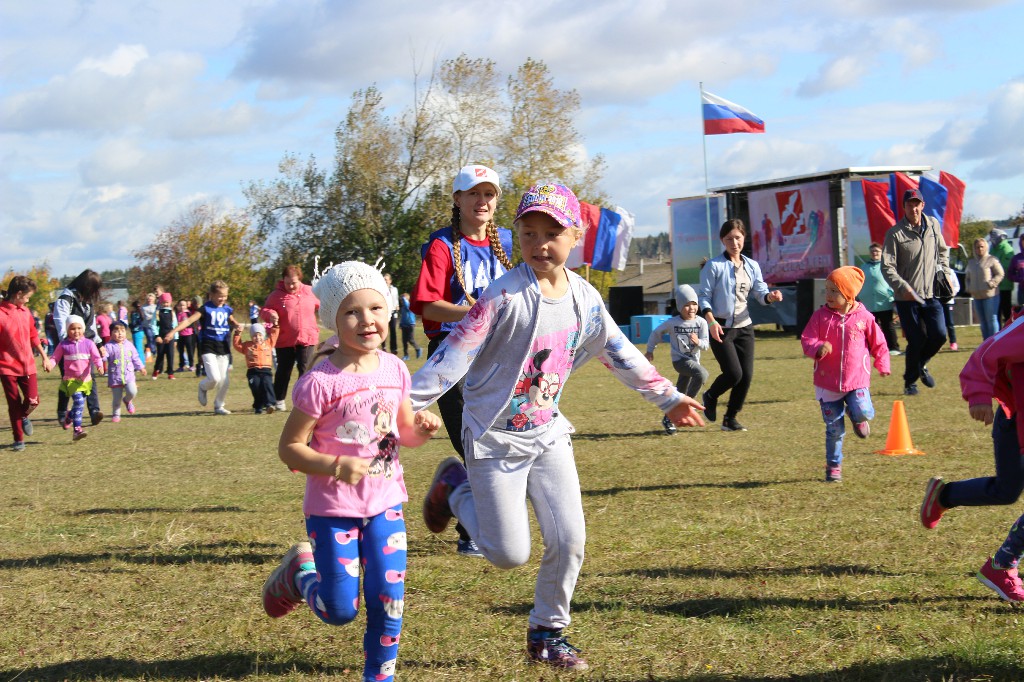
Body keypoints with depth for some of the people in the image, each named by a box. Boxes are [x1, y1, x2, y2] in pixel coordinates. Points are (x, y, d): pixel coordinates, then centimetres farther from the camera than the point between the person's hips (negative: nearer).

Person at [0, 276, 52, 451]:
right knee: (14, 404, 2)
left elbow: (33, 336, 17)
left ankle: (23, 416, 29)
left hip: (27, 365, 5)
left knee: (33, 401, -4)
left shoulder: (25, 311, 8)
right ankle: (18, 440, 15)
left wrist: (45, 358, 20)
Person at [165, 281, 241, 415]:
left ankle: (218, 405, 20)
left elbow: (232, 322, 27)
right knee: (214, 378, -17)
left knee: (225, 380, 3)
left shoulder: (227, 309, 7)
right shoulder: (206, 308, -7)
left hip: (223, 347, 5)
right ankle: (203, 387, 16)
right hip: (208, 346, -5)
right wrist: (173, 331, -27)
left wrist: (237, 326, 3)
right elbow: (189, 320, -16)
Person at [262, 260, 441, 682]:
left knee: (388, 600, 1)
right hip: (333, 509, -4)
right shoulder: (321, 382, -19)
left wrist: (421, 430, -11)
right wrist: (336, 466, -29)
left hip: (385, 503, 5)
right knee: (340, 611, 1)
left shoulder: (394, 370, 0)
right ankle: (299, 572, 31)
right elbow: (290, 448, -14)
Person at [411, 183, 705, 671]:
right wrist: (408, 403, -30)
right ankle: (455, 487, 24)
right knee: (510, 553, -3)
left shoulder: (584, 298, 0)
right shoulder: (505, 295, -19)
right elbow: (456, 352, -22)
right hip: (495, 438, -5)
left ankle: (547, 634, 19)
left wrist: (668, 398, 23)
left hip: (547, 434, 5)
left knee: (569, 541, -2)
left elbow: (618, 352, 14)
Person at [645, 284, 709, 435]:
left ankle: (668, 420, 27)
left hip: (693, 360, 4)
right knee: (702, 374, -30)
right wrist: (650, 350, 12)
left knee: (680, 394, 11)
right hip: (679, 360, -4)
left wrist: (698, 342, -31)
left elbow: (705, 345, -9)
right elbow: (656, 333, 7)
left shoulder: (701, 322, -6)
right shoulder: (672, 323, -9)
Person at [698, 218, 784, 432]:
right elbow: (704, 296, -7)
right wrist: (711, 321, -21)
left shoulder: (752, 266, 10)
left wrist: (770, 296, -17)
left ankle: (730, 418, 16)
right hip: (721, 328, -5)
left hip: (744, 327, 5)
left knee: (746, 375, 1)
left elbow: (760, 292, 7)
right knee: (734, 373, -14)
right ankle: (710, 397, 18)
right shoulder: (713, 266, -6)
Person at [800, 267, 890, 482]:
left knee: (863, 413, -22)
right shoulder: (820, 316, -2)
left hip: (857, 380, 0)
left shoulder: (864, 317, -3)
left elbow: (878, 342, 9)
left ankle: (858, 418, 17)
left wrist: (882, 365, 9)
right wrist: (818, 347, -26)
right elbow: (806, 339, -5)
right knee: (834, 428, 3)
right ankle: (833, 466, 20)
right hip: (828, 382, 1)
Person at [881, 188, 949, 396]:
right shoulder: (895, 233, -9)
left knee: (939, 334, -7)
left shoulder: (933, 225, 6)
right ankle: (910, 381, 20)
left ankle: (921, 365, 23)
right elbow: (887, 267, -12)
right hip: (906, 298, -4)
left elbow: (943, 251, 22)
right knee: (916, 341, -2)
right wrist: (903, 287, -24)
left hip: (931, 294, 4)